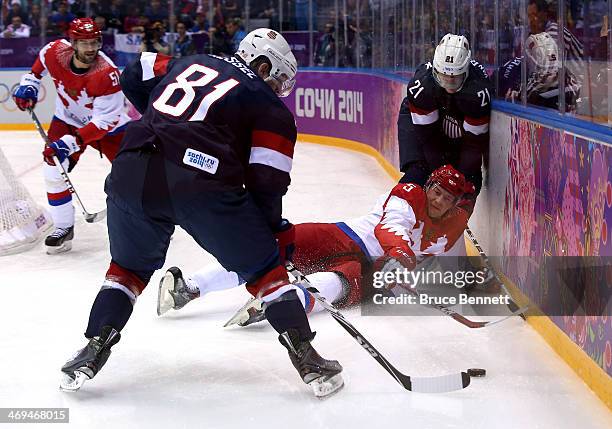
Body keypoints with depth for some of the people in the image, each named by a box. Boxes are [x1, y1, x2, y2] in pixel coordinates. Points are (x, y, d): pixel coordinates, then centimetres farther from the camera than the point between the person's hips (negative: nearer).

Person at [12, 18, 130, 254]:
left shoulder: (107, 74, -36)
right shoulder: (55, 51, -23)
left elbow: (104, 122, -34)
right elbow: (41, 61, 7)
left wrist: (70, 143, -39)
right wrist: (29, 83, 0)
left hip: (108, 124, -3)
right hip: (67, 120, 3)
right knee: (54, 169, -12)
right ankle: (63, 228, 1)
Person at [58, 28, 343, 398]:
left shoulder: (191, 63, 28)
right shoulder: (270, 107, 13)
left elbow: (134, 77, 35)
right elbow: (265, 181, 6)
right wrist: (277, 230, 19)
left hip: (132, 172, 4)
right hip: (203, 183, -4)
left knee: (130, 267, 28)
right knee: (265, 267, 14)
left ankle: (94, 350, 18)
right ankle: (308, 360, 10)